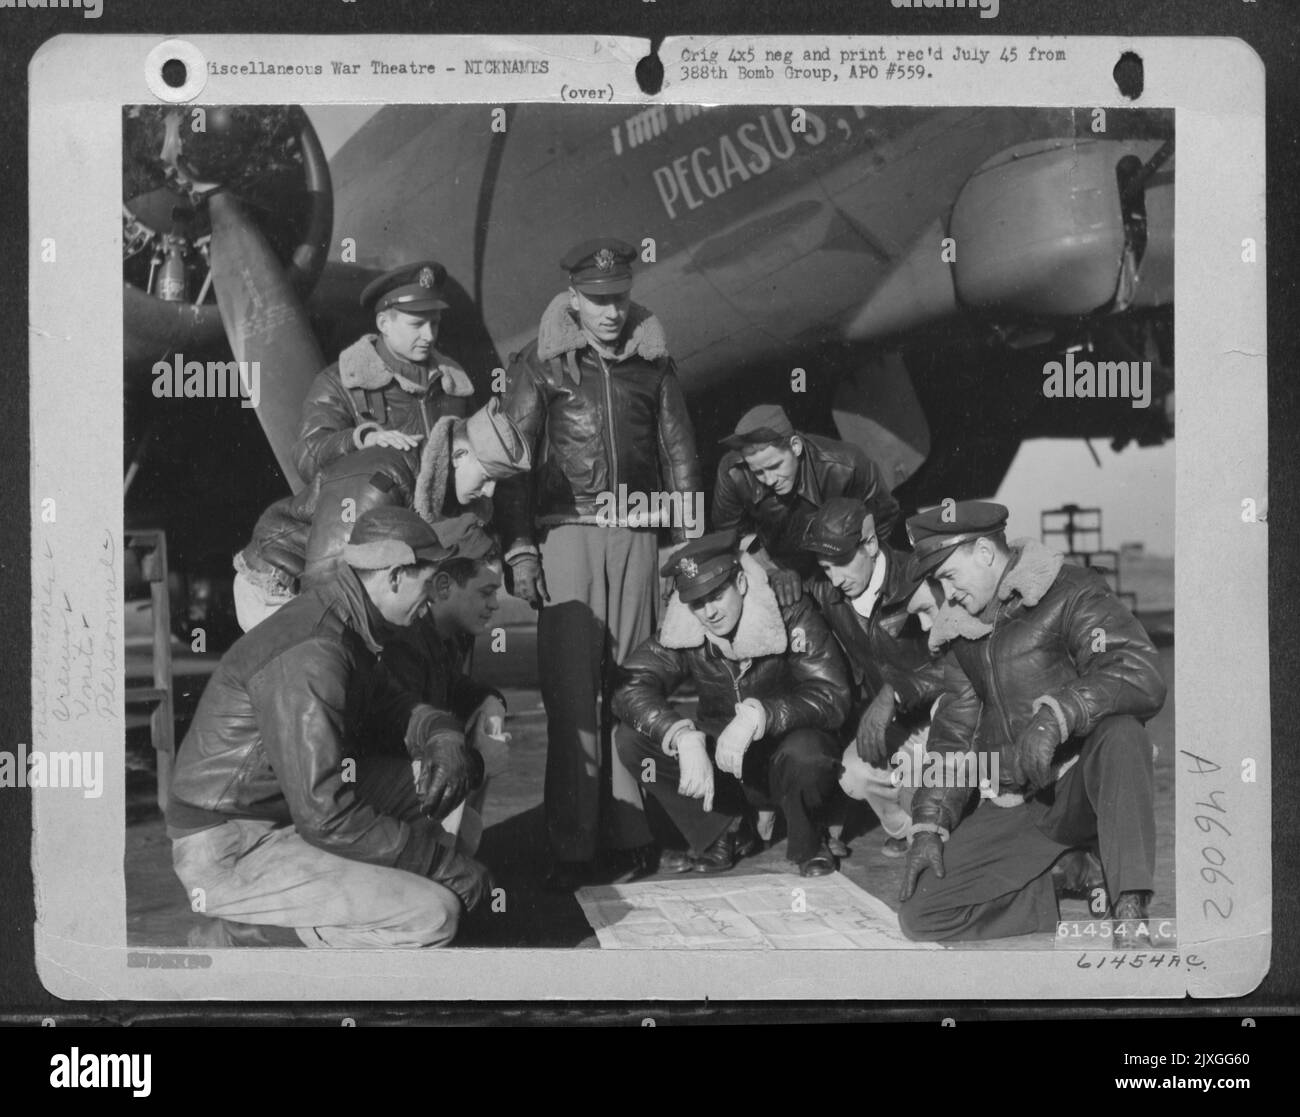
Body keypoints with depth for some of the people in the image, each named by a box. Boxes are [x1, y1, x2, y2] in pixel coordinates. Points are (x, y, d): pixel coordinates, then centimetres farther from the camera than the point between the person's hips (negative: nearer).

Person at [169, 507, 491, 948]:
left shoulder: (344, 624, 5)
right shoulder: (311, 653, -26)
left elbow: (386, 705, 22)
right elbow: (325, 816, -29)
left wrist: (441, 734, -2)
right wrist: (443, 861, -19)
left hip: (287, 812, 10)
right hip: (227, 857, -10)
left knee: (460, 766, 7)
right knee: (432, 915, -22)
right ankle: (240, 936, -7)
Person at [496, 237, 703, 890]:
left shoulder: (652, 363, 12)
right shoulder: (541, 364, 5)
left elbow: (679, 452, 15)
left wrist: (686, 542, 10)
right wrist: (518, 548, -4)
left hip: (637, 531, 2)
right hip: (566, 530, -2)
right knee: (572, 689, -7)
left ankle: (626, 833, 7)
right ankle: (571, 846, -6)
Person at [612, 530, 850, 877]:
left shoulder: (792, 616, -18)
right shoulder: (682, 632, -10)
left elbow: (832, 697, -26)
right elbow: (630, 689, -23)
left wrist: (758, 715, -41)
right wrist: (684, 737, -40)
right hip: (718, 759, 3)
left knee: (805, 753, -39)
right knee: (631, 738, -17)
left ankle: (809, 847, -4)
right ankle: (721, 837, 0)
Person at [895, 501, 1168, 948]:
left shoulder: (1069, 593, -8)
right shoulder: (961, 632, 14)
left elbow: (1143, 677, -24)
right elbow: (952, 736, 17)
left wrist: (1055, 715, -38)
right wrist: (929, 827, 5)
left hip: (1081, 785, -6)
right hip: (1012, 807, 6)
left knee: (1120, 730, -39)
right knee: (921, 914, -9)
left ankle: (1130, 913, -36)